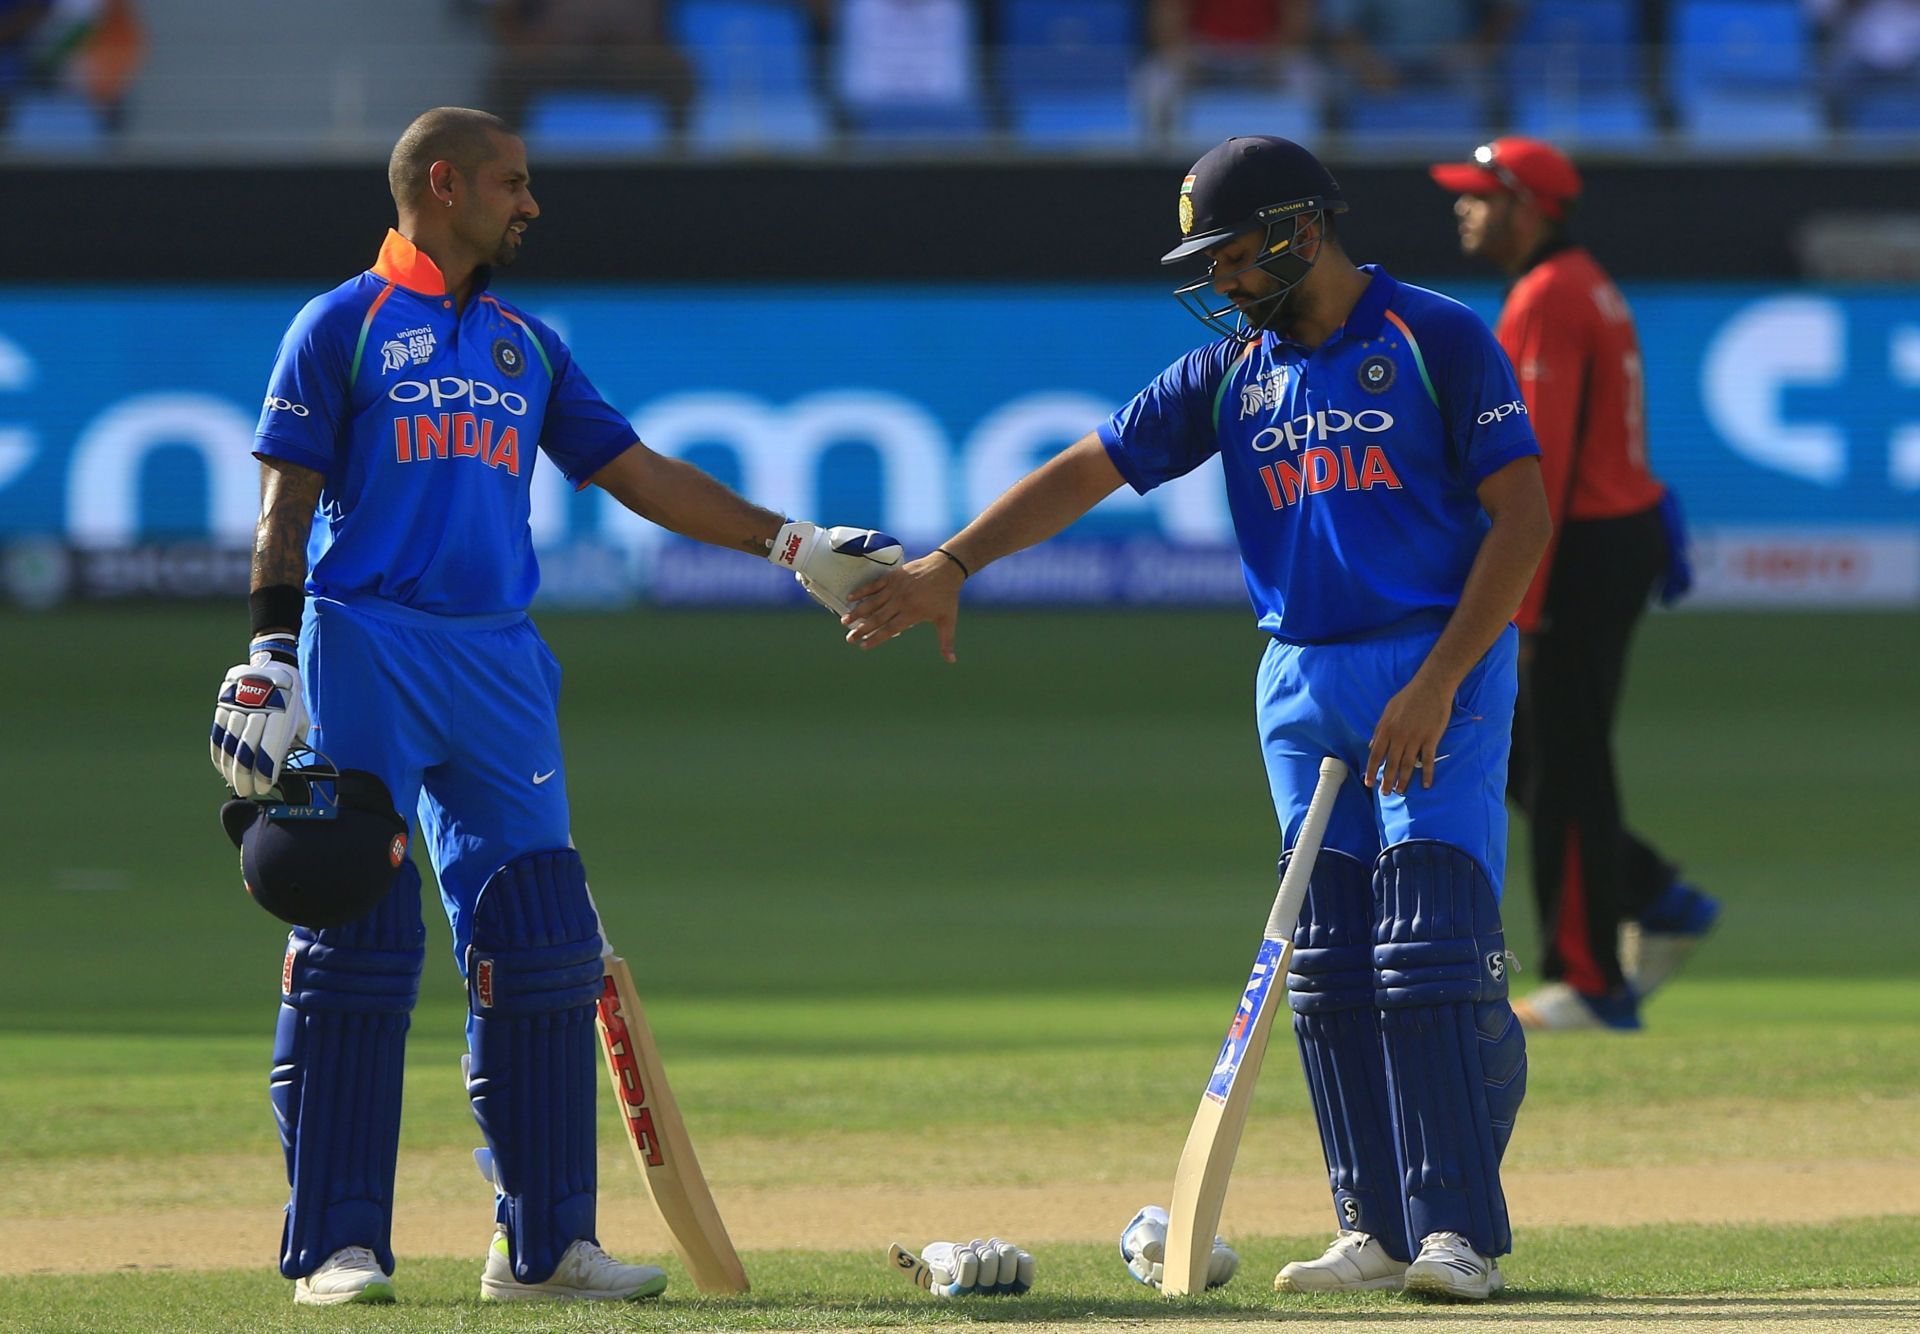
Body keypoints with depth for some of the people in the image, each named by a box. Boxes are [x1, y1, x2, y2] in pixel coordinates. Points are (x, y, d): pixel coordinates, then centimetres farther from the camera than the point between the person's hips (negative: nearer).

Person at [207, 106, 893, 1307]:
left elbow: (637, 472, 19)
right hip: (364, 653, -6)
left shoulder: (527, 345, 19)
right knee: (356, 944, -8)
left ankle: (546, 1241, 6)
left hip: (501, 665, 6)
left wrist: (790, 543, 12)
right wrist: (272, 653, -12)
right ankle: (339, 1247, -5)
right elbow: (286, 506, -2)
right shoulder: (342, 327, 3)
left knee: (542, 940, 0)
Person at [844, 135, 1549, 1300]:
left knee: (1432, 952, -14)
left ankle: (1461, 1231, -15)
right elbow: (1090, 469, 8)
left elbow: (1523, 515, -10)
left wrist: (1437, 684, -17)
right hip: (1303, 682, 6)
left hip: (1441, 669, -6)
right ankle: (1378, 1229, 8)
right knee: (1327, 965, 4)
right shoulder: (1234, 371, 11)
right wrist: (950, 567, -4)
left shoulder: (1439, 340, -6)